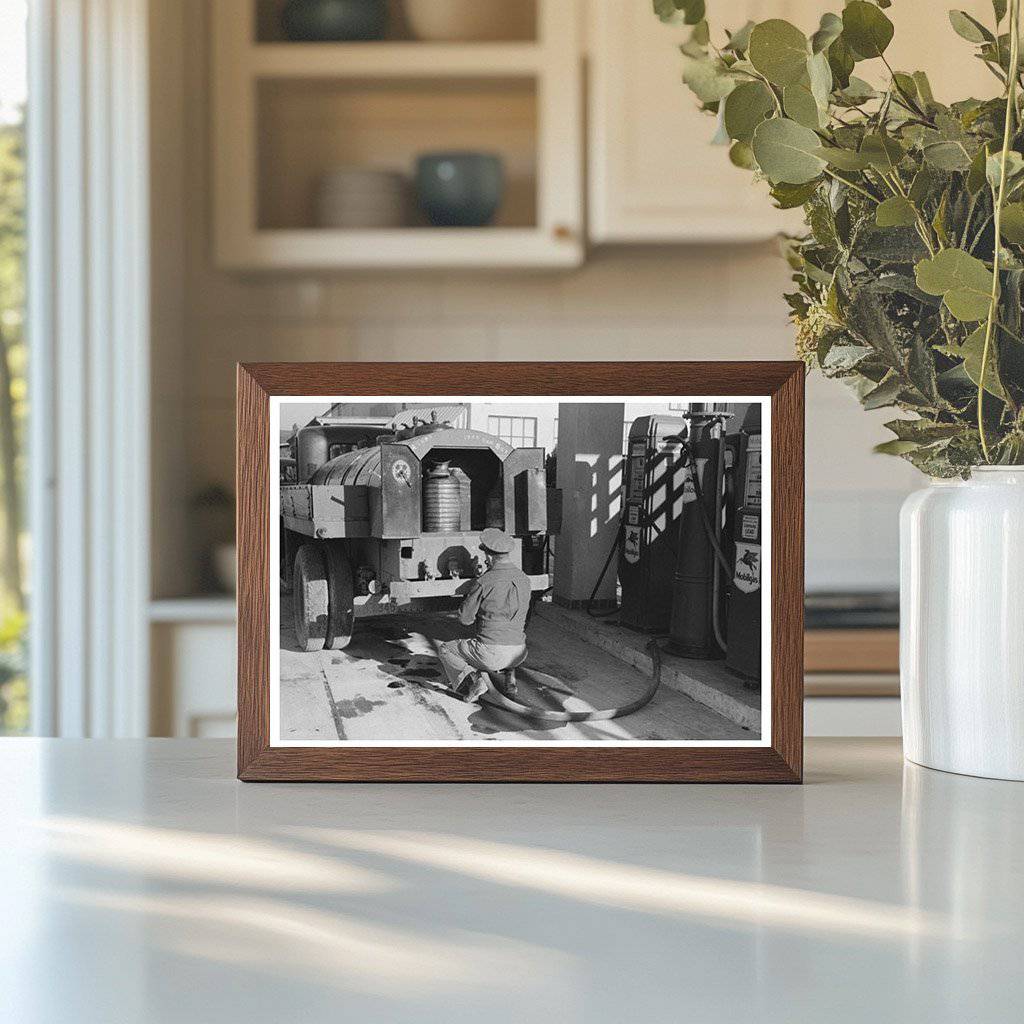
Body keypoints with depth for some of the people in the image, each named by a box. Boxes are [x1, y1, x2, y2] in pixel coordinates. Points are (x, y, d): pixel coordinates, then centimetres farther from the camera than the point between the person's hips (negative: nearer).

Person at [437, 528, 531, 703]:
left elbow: (465, 618, -4)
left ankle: (471, 679, -7)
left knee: (445, 650, 19)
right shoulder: (524, 579, 5)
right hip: (518, 654, 6)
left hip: (491, 653, -6)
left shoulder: (483, 582, -13)